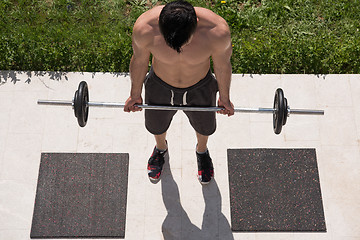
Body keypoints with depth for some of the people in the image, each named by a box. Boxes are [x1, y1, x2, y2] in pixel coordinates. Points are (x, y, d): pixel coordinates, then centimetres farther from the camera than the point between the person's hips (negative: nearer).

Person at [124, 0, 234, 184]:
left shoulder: (217, 31, -36)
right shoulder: (144, 28, -35)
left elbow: (222, 64, -14)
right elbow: (139, 61, -13)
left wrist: (224, 98, 3)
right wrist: (135, 95, 3)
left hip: (199, 90, 0)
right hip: (160, 88, 1)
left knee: (204, 127, 28)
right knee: (157, 127, 28)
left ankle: (202, 150, 65)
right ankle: (161, 148, 66)